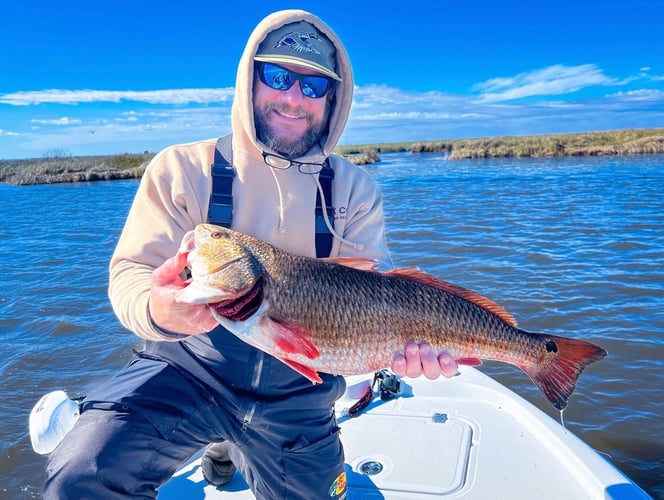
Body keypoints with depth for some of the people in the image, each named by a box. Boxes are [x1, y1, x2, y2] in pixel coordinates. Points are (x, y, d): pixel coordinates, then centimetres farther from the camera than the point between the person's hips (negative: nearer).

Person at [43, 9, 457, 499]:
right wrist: (159, 309, -34)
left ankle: (231, 450, 43)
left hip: (298, 390, 3)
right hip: (190, 366, -2)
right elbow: (131, 272, -10)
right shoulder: (182, 168, -6)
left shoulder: (355, 188, -1)